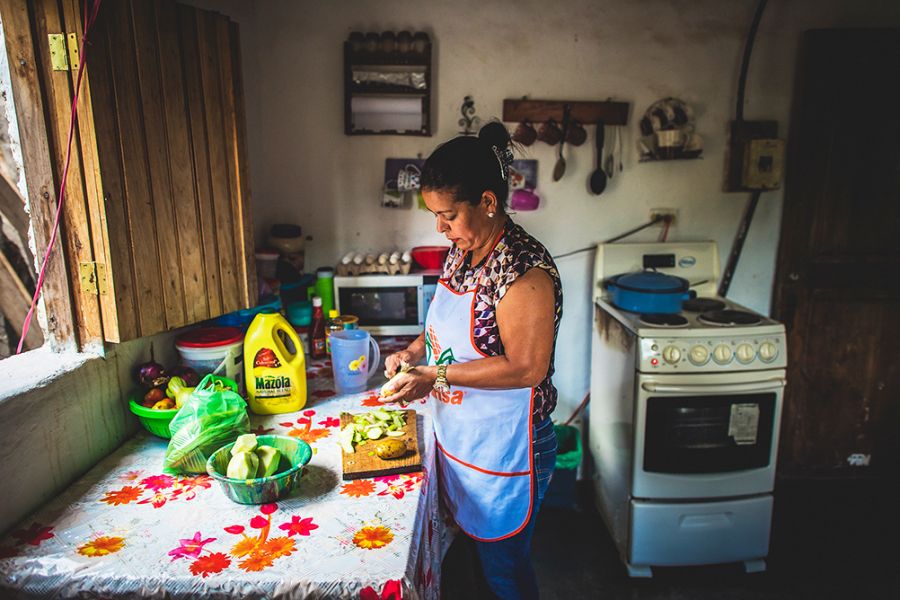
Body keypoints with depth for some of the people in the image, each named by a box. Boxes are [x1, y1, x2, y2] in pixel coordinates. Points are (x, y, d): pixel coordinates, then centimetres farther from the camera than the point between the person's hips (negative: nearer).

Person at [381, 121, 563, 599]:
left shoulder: (524, 270, -26)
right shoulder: (460, 252, 2)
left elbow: (527, 368, -27)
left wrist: (436, 376, -25)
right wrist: (414, 352, -2)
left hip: (503, 452, -8)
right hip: (458, 439, 8)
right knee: (476, 546, 27)